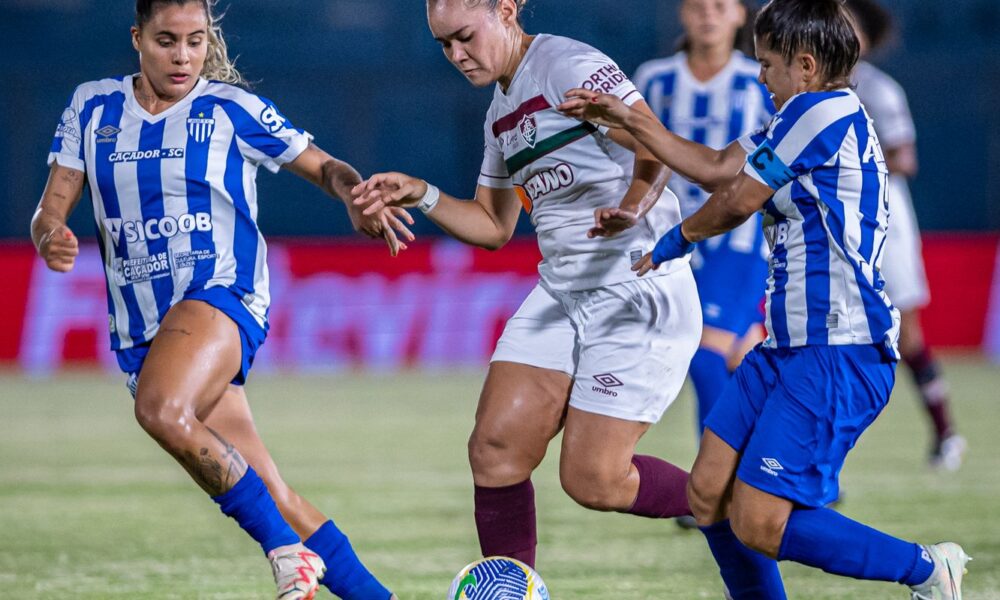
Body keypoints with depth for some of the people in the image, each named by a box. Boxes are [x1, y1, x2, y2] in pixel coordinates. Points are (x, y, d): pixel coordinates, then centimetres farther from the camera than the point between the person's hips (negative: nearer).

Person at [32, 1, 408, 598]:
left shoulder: (234, 110, 1)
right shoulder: (93, 107, 10)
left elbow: (323, 166, 9)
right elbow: (52, 207, 10)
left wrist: (359, 198, -14)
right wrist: (50, 237, -15)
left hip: (223, 294, -4)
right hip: (140, 326, 4)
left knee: (162, 410, -36)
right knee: (272, 501, -1)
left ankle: (289, 549, -27)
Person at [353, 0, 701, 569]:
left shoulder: (569, 65, -13)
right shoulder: (502, 113, 14)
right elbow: (493, 226, 22)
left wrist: (632, 207, -42)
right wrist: (422, 196, 6)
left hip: (638, 293, -8)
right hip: (561, 294, 8)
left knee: (590, 480, -8)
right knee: (495, 447, -5)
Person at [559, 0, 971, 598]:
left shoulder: (822, 112, -12)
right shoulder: (809, 118, 18)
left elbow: (738, 201, -5)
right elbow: (717, 167, 27)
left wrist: (677, 239, 14)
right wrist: (627, 119, 26)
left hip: (837, 357, -10)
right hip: (788, 348, 10)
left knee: (758, 526, -15)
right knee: (709, 494, 7)